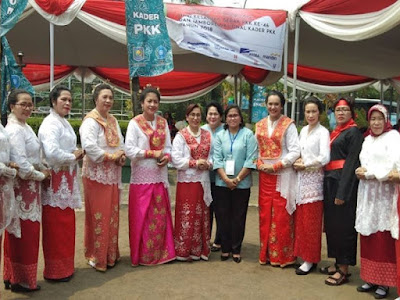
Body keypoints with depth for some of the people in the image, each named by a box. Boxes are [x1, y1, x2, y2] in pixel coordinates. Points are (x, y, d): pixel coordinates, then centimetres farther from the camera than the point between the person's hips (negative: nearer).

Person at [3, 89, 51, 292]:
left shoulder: (24, 127, 12)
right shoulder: (15, 130, -18)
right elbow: (21, 165, -23)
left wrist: (43, 169, 4)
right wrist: (41, 176, -10)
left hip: (28, 187, 10)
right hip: (22, 188, -10)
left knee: (20, 233, 17)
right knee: (25, 234, 1)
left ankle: (13, 276, 29)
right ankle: (22, 280, 15)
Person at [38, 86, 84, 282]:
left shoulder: (64, 123, 16)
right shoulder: (51, 124, -14)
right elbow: (52, 153, -27)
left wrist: (77, 154, 1)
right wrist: (73, 157, -12)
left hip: (66, 179, 10)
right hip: (56, 180, -9)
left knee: (65, 224, 16)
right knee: (56, 226, 0)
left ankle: (64, 265, 28)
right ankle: (56, 270, 12)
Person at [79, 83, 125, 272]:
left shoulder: (113, 121, 14)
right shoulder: (90, 121, -11)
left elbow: (120, 144, 16)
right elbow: (89, 147, -24)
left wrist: (122, 156, -5)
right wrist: (112, 157, -16)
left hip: (112, 175, 8)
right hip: (96, 175, -8)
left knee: (112, 215, 12)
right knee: (98, 216, -2)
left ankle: (110, 254, 24)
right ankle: (96, 256, 10)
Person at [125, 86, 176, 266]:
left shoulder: (163, 123, 10)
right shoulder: (135, 123, -5)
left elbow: (168, 147, 11)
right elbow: (129, 150, -13)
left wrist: (166, 157, -11)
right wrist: (153, 153, -13)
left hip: (160, 176, 4)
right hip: (141, 177, -4)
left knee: (160, 216, 8)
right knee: (141, 217, 0)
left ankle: (161, 253, 20)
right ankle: (141, 255, 13)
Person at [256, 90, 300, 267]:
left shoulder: (288, 125, -4)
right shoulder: (260, 125, 12)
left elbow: (295, 152, -9)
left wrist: (275, 166, -13)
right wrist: (259, 163, -5)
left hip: (283, 175, -4)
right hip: (265, 175, 5)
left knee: (281, 216, -1)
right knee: (265, 215, 7)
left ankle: (283, 256, 11)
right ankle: (266, 254, 18)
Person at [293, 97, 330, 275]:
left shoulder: (323, 132, -7)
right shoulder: (303, 130, 14)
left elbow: (324, 158, -17)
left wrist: (304, 165, -8)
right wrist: (297, 162, 0)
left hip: (314, 179, -6)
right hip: (301, 178, 6)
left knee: (311, 221, -2)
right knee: (300, 219, 7)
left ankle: (310, 260, 8)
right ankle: (301, 253, 18)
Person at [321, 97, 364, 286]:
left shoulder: (353, 132, -7)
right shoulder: (335, 132, 17)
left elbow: (352, 162, -14)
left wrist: (342, 192, -19)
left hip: (344, 182, -8)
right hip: (330, 180, 8)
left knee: (343, 224, -3)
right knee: (331, 223, 12)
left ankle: (344, 270, 7)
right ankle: (338, 263, 24)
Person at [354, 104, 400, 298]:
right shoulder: (367, 139, 19)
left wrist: (369, 173, -9)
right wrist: (361, 172, -2)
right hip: (366, 192, 6)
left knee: (383, 238, -6)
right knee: (367, 236, 5)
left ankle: (384, 282, 3)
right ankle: (370, 278, 14)